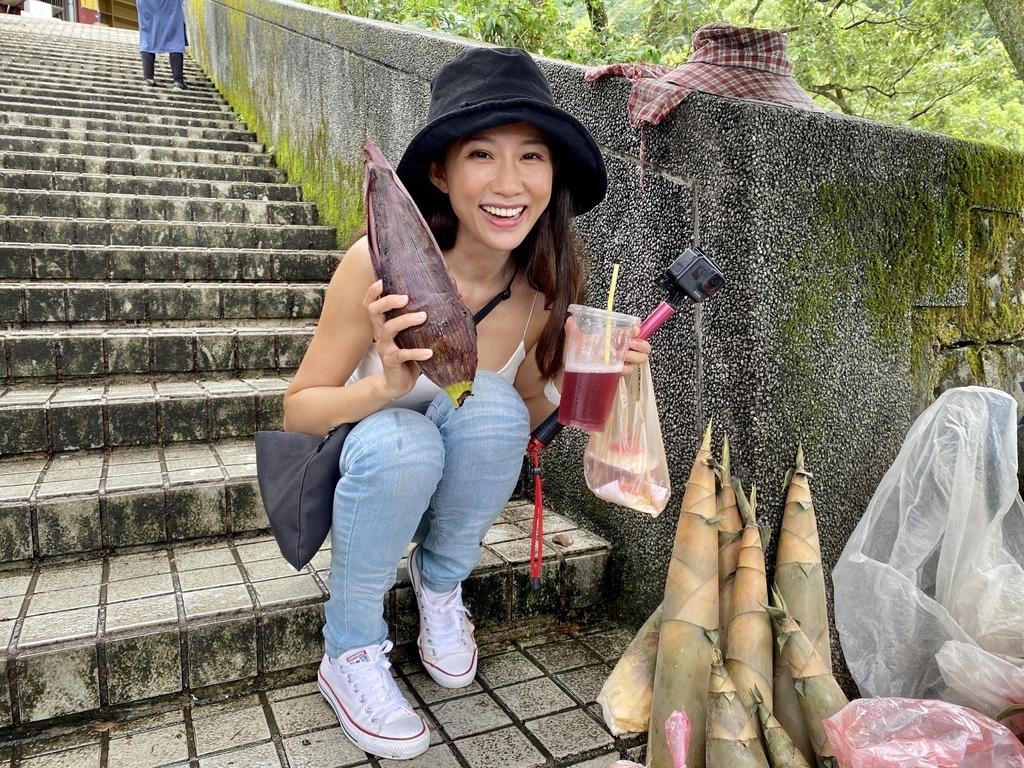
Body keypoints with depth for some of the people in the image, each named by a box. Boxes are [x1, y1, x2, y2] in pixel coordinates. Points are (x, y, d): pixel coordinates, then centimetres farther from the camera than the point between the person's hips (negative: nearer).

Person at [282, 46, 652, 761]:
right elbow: (299, 410, -17)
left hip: (457, 481, 3)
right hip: (367, 473, -2)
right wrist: (383, 385, -37)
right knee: (400, 440, -35)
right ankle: (349, 652, -9)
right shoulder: (379, 263, -27)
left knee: (490, 406, -29)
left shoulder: (548, 285, -15)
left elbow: (527, 412, 1)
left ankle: (440, 580, -1)